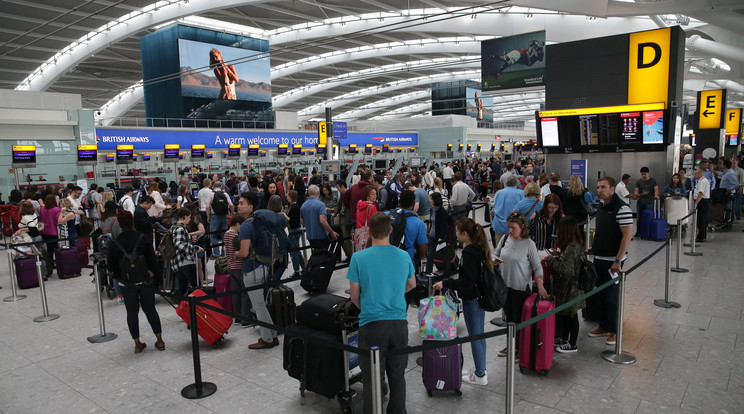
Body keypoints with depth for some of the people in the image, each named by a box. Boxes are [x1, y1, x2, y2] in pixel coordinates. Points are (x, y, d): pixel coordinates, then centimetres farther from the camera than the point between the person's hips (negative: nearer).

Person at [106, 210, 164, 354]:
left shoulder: (115, 244, -8)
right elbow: (153, 260, -7)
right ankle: (159, 340, 15)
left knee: (132, 312, 10)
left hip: (127, 283, 0)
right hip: (146, 280, 1)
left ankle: (137, 344, 14)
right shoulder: (143, 239, -9)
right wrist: (157, 278, 1)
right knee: (150, 309, 12)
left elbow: (110, 265, -2)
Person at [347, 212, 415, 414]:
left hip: (372, 325, -3)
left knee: (372, 379, 9)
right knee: (397, 376, 19)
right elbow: (412, 284, 18)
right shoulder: (403, 256, -1)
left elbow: (354, 296, -2)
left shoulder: (358, 258, -10)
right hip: (399, 322, 3)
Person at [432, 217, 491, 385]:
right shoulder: (481, 248, 5)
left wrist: (445, 283, -19)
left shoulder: (469, 253, -23)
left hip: (471, 299, -10)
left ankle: (480, 375, 15)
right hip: (481, 296, 10)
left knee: (475, 337, 3)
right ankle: (480, 369, 32)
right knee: (480, 335, 19)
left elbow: (467, 281, -24)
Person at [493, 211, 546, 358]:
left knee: (519, 319, 4)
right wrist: (496, 260, -12)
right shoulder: (505, 239, 0)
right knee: (509, 317, 17)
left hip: (521, 288, -5)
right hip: (505, 285, 5)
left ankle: (520, 349, 19)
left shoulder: (529, 244, -13)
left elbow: (537, 267, -9)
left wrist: (540, 285, -18)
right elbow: (494, 254, 11)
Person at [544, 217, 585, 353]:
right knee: (564, 313, 20)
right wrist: (556, 256, 3)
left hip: (570, 289, -9)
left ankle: (572, 345, 20)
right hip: (564, 287, 9)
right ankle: (563, 339, 35)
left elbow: (566, 269, -29)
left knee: (571, 315, 5)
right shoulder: (575, 245, 5)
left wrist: (551, 260, -20)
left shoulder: (572, 248, -25)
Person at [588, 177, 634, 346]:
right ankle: (604, 326, 27)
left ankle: (614, 330, 15)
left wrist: (618, 260, -22)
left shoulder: (621, 208, -16)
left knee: (612, 296, 0)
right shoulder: (601, 207, 11)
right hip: (599, 258, 8)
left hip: (613, 261, -8)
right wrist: (594, 247, 16)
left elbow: (627, 235, -19)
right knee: (601, 294, 15)